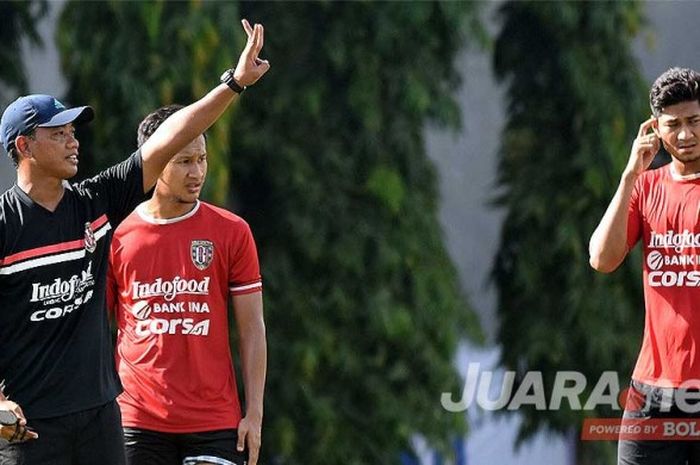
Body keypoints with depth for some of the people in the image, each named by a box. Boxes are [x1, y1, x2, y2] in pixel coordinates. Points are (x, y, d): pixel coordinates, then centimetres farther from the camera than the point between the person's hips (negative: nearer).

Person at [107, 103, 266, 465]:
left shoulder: (232, 233, 4)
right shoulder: (117, 236, 4)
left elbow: (252, 329, 5)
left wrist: (254, 413, -1)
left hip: (215, 422, 0)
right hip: (138, 421, 1)